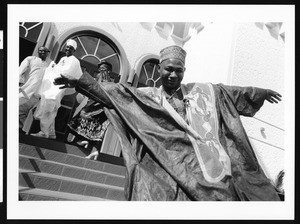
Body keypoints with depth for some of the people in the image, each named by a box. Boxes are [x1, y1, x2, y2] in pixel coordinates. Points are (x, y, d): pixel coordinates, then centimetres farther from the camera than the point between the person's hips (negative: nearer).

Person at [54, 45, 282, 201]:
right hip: (169, 170, -2)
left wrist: (260, 92, 37)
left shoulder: (203, 90, 17)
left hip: (212, 167, 3)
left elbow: (233, 93, 28)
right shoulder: (148, 96, 9)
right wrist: (80, 82, -3)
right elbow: (112, 93, 4)